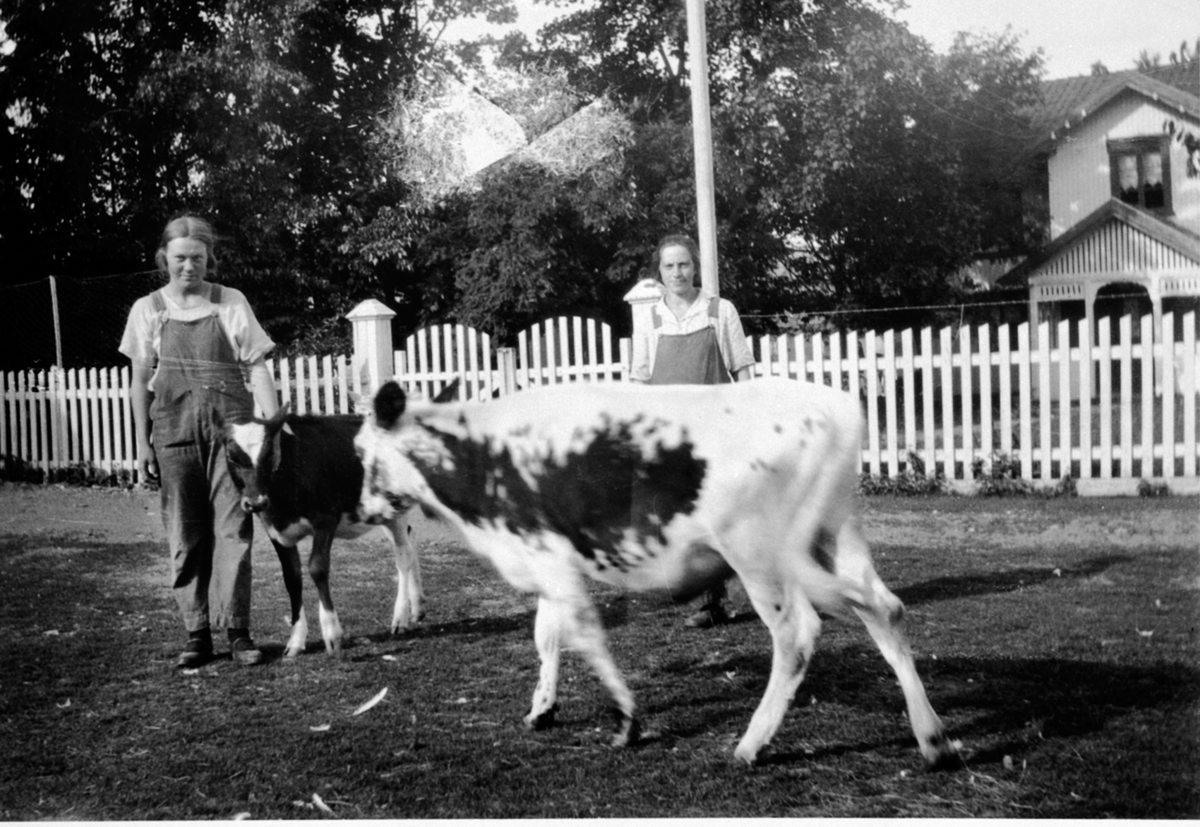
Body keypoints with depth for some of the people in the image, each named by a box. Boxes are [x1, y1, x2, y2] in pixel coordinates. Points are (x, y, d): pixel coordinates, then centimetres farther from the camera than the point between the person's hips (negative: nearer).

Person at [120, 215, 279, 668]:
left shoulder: (231, 303, 5)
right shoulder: (148, 309, 8)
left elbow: (257, 370, 2)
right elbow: (141, 380, 10)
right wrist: (142, 443, 5)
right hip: (174, 430, 1)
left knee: (233, 527, -6)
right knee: (185, 536, 3)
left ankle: (237, 631, 0)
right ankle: (196, 634, 11)